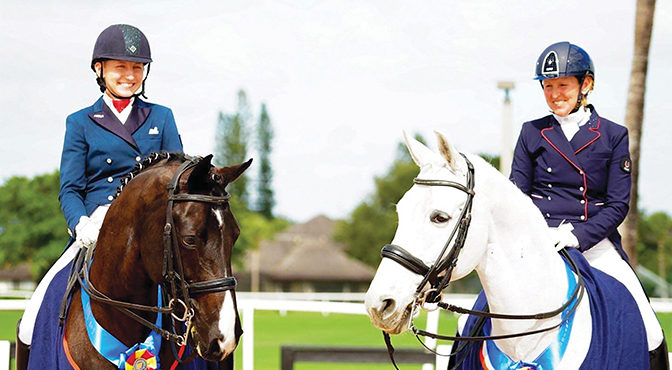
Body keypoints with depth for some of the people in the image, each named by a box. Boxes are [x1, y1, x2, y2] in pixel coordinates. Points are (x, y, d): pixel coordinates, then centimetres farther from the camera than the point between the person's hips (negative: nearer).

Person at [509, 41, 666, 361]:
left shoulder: (613, 135, 6)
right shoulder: (532, 133, 9)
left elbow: (618, 204, 0)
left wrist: (578, 235, -16)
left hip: (594, 239, 0)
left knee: (648, 334, -10)